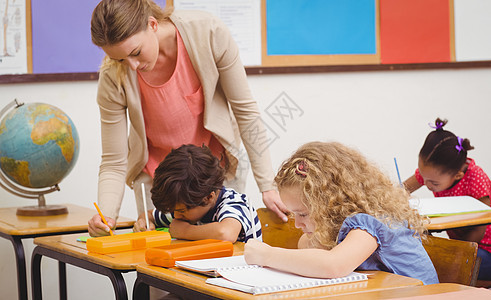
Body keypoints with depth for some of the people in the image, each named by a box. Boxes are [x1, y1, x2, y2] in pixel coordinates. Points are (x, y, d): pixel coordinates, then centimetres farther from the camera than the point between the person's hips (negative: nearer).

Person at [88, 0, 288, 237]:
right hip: (158, 170, 0)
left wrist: (267, 186, -17)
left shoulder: (208, 33, -27)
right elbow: (113, 163, -16)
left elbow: (245, 110, -16)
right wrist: (105, 215, -36)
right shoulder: (113, 79, -25)